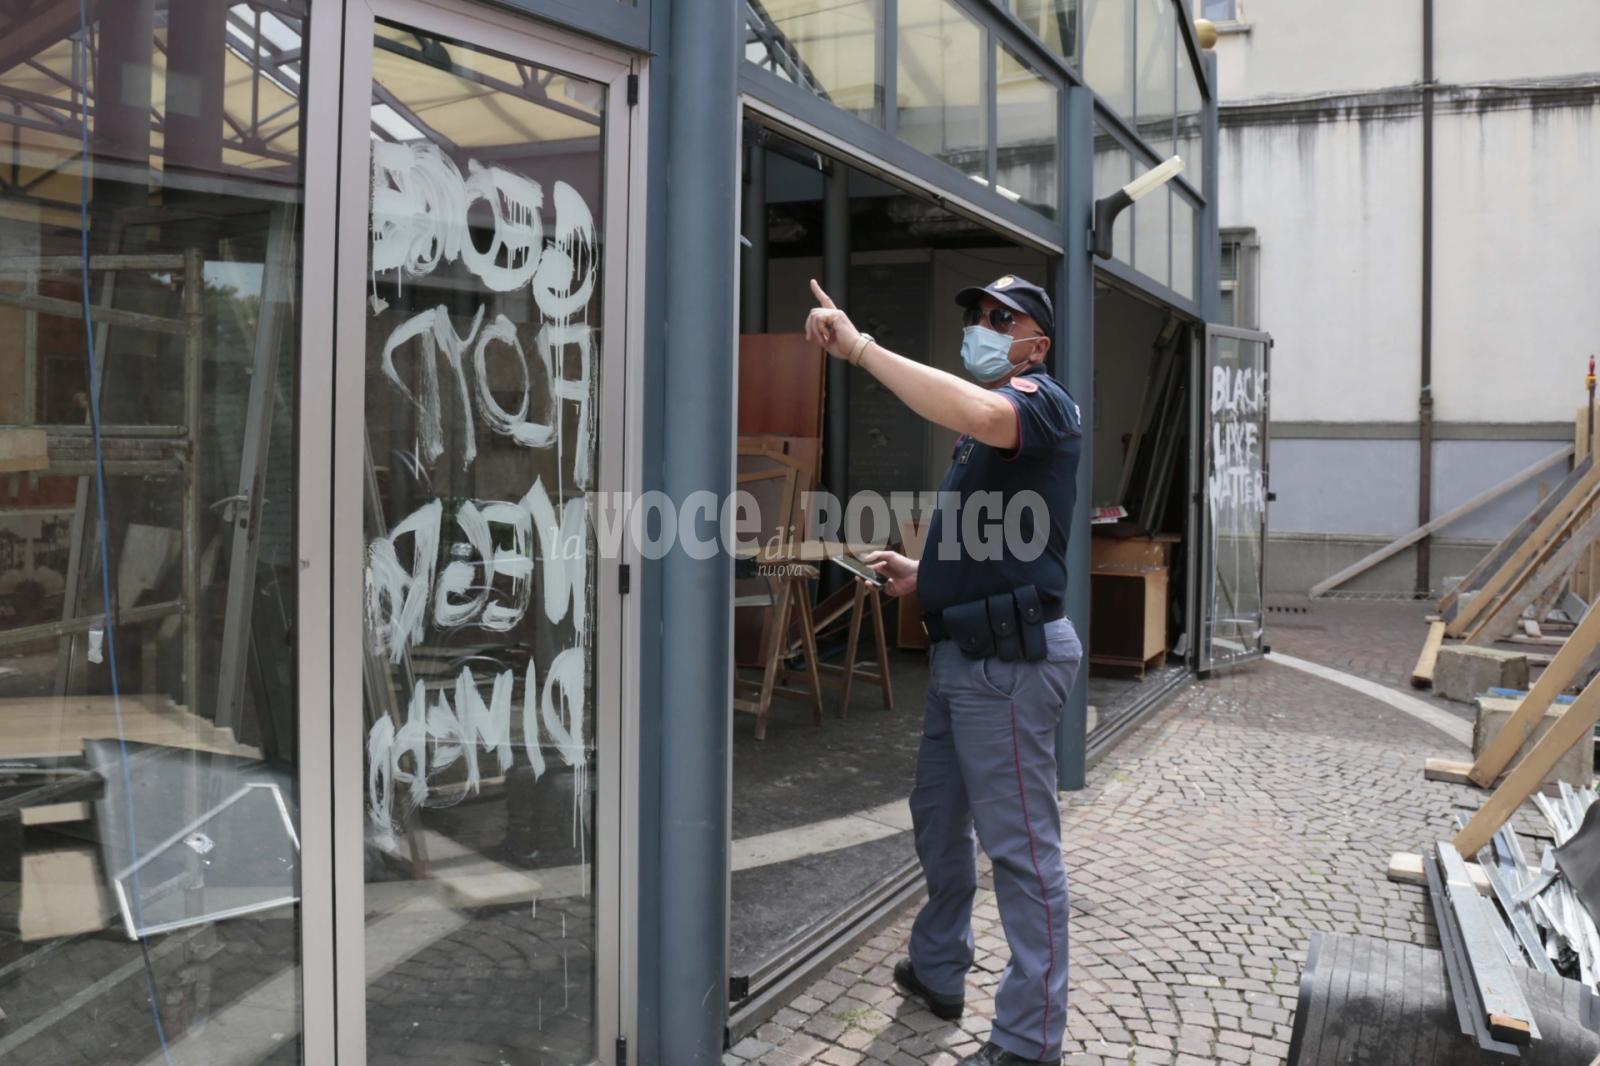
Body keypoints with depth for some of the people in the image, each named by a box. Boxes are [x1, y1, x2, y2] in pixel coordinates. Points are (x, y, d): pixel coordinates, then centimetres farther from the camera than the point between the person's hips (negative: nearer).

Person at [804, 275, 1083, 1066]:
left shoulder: (1039, 399, -10)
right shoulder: (989, 422, 21)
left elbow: (979, 416, -37)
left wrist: (860, 347, -32)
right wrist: (921, 576, 13)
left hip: (1010, 659, -10)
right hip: (964, 650, 10)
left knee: (1020, 844, -3)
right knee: (937, 817, 20)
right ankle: (938, 970, 38)